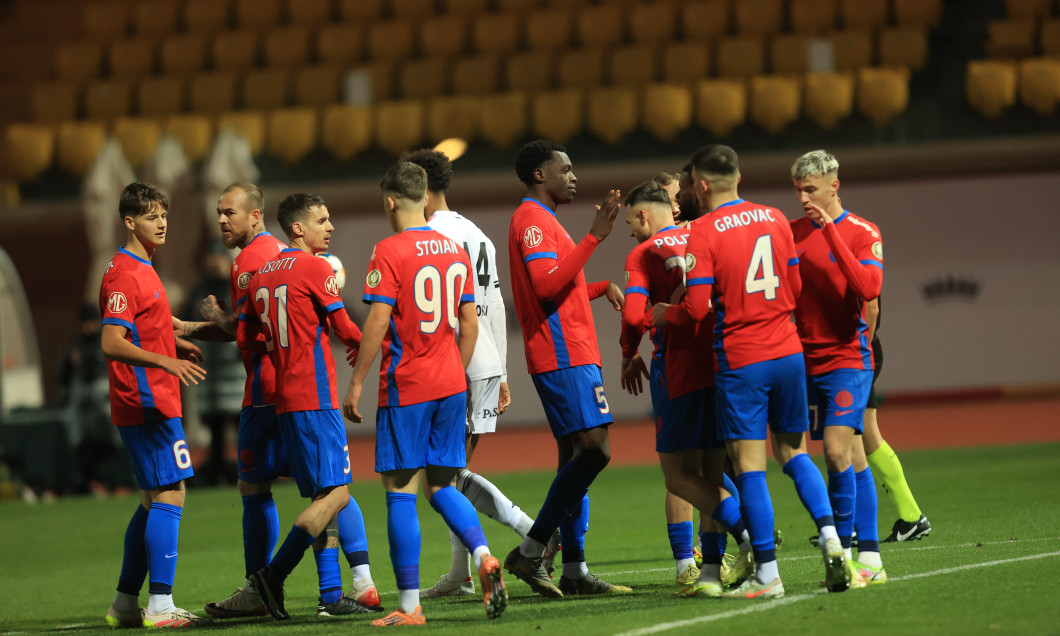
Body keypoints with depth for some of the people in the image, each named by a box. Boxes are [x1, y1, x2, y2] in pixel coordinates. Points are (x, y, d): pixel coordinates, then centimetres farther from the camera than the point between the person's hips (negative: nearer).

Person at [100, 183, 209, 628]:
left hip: (154, 403, 10)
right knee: (169, 496, -11)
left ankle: (125, 604, 18)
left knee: (154, 502, 13)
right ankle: (160, 605, -13)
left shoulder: (141, 270, 17)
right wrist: (166, 361, -30)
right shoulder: (126, 275, -14)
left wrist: (175, 343, 21)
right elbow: (111, 343, -23)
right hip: (148, 403, -10)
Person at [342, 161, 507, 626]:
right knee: (441, 486, 15)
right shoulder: (455, 251, 10)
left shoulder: (389, 252, -10)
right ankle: (484, 557, -11)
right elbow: (469, 324, 13)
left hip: (405, 387, -6)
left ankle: (409, 606, -1)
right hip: (450, 386, 6)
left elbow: (377, 322, -15)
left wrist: (357, 382, -9)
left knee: (401, 492, -1)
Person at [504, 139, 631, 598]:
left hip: (571, 356, 11)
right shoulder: (533, 220, -10)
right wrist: (593, 237, -23)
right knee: (594, 450, -16)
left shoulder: (541, 220, 23)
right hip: (565, 357, -11)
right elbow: (547, 285, -23)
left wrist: (601, 288, 19)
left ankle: (574, 571, 7)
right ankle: (531, 552, -14)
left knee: (576, 457, 8)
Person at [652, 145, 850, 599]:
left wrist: (663, 314, 7)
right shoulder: (775, 220, 8)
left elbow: (697, 307, -13)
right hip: (787, 352, 5)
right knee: (794, 451, 17)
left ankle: (767, 574, -3)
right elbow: (795, 288, 12)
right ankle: (831, 540, 1)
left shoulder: (703, 233, -9)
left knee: (749, 464, -2)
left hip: (740, 361, -5)